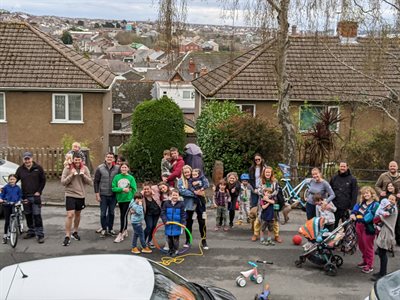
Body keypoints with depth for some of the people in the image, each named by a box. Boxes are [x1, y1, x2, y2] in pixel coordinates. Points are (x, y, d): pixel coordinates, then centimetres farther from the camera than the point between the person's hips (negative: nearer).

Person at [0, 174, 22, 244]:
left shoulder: (17, 188, 3)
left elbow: (20, 196, 10)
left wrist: (19, 201, -6)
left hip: (14, 205, 1)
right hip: (6, 205, -1)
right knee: (7, 221, -2)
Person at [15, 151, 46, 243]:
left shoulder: (38, 168, -2)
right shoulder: (20, 169, 6)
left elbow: (43, 180, 1)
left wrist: (39, 191, -6)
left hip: (35, 196, -4)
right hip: (25, 197, 4)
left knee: (37, 215, -8)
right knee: (28, 215, 12)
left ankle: (40, 234, -4)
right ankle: (31, 231, 26)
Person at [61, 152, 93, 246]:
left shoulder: (85, 169, -1)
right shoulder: (67, 169, -8)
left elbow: (90, 182, -3)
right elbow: (63, 182, -10)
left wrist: (83, 175, -17)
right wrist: (71, 175, -21)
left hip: (81, 195, 3)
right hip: (70, 195, -3)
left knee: (78, 214, 17)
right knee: (70, 215, -11)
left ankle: (75, 232, 35)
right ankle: (67, 236, -4)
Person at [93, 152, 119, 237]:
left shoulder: (117, 168, -2)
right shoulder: (100, 168, -4)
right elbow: (96, 181, -1)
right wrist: (97, 194, -5)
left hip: (113, 195, 1)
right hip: (103, 195, -1)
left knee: (111, 213, 11)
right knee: (103, 213, 4)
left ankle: (110, 229, 23)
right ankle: (104, 229, 18)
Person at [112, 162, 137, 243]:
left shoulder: (131, 178, -3)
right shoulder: (116, 177, 0)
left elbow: (134, 189, -3)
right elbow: (113, 188, -6)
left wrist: (132, 198, -10)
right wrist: (122, 189, -17)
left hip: (128, 199, -3)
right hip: (120, 199, 3)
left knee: (124, 216, -9)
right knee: (123, 216, 14)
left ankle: (120, 234, -6)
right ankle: (125, 231, 29)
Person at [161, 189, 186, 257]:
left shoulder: (181, 204, -4)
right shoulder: (167, 203, -1)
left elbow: (183, 215, -3)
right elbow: (163, 213, -1)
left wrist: (183, 223, -11)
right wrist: (165, 220, -13)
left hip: (177, 225, -2)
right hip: (168, 224, 2)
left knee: (176, 237, 0)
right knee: (169, 237, 10)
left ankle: (176, 250, 11)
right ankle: (171, 250, 24)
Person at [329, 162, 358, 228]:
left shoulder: (352, 179, 0)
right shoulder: (334, 178, 10)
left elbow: (354, 195, -3)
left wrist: (351, 207, -9)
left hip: (346, 208, -3)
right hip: (334, 208, 3)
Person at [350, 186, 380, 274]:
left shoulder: (375, 205, -13)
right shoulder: (361, 203, 12)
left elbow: (370, 216, -23)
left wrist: (357, 218, -28)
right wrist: (353, 214, -7)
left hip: (368, 228, -8)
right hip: (359, 226, 8)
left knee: (368, 247, 1)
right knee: (361, 246, 19)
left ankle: (370, 266, 12)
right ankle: (365, 261, 36)